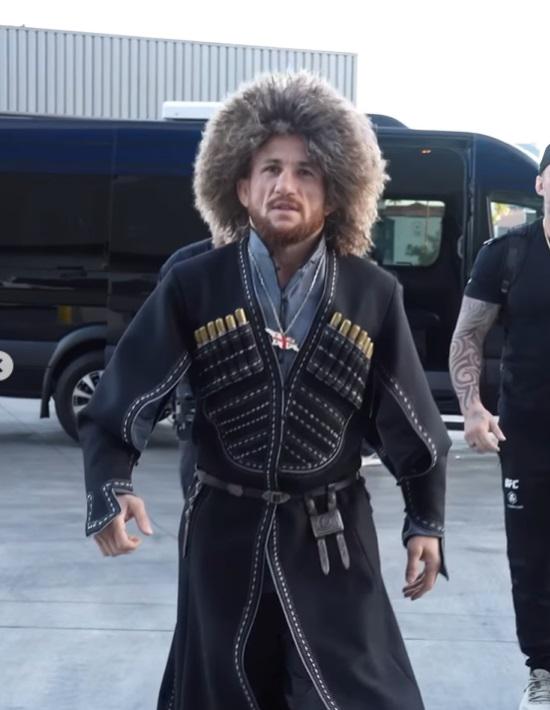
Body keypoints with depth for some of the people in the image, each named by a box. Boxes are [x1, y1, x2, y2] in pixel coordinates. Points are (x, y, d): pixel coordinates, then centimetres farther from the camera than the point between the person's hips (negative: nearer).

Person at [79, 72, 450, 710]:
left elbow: (411, 422, 2)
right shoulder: (193, 287, -8)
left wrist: (425, 522, 4)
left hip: (332, 536, 0)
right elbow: (118, 404, -10)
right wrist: (110, 489, -25)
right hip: (223, 529, 1)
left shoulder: (372, 295, -5)